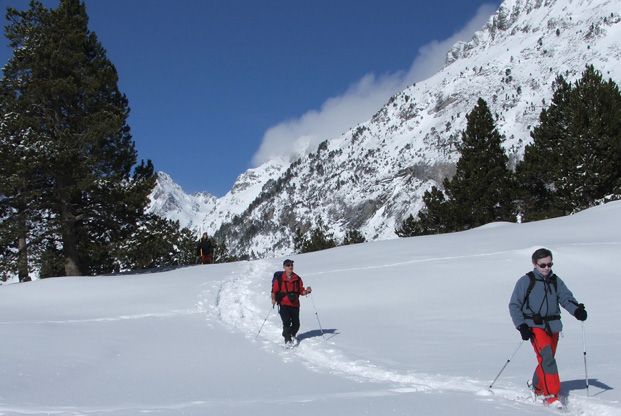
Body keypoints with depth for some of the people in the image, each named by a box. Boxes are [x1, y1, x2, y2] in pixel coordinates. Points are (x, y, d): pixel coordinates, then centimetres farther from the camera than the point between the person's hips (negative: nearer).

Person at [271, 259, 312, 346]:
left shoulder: (297, 279, 8)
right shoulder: (279, 278, -3)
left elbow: (301, 291, 11)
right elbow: (274, 290, -2)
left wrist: (306, 291, -8)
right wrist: (273, 299, -17)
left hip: (295, 304, 4)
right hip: (284, 304, -3)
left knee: (296, 324, 6)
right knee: (287, 323, -13)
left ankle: (293, 335, 35)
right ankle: (287, 340, 1)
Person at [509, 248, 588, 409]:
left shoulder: (555, 281, 10)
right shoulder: (526, 281, -3)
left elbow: (566, 298, 2)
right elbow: (514, 305, -2)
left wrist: (576, 310, -19)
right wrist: (521, 326, -13)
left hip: (553, 326, 5)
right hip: (534, 325, -5)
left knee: (547, 359, 11)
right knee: (546, 357, -19)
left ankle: (537, 386, 37)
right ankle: (551, 395, -18)